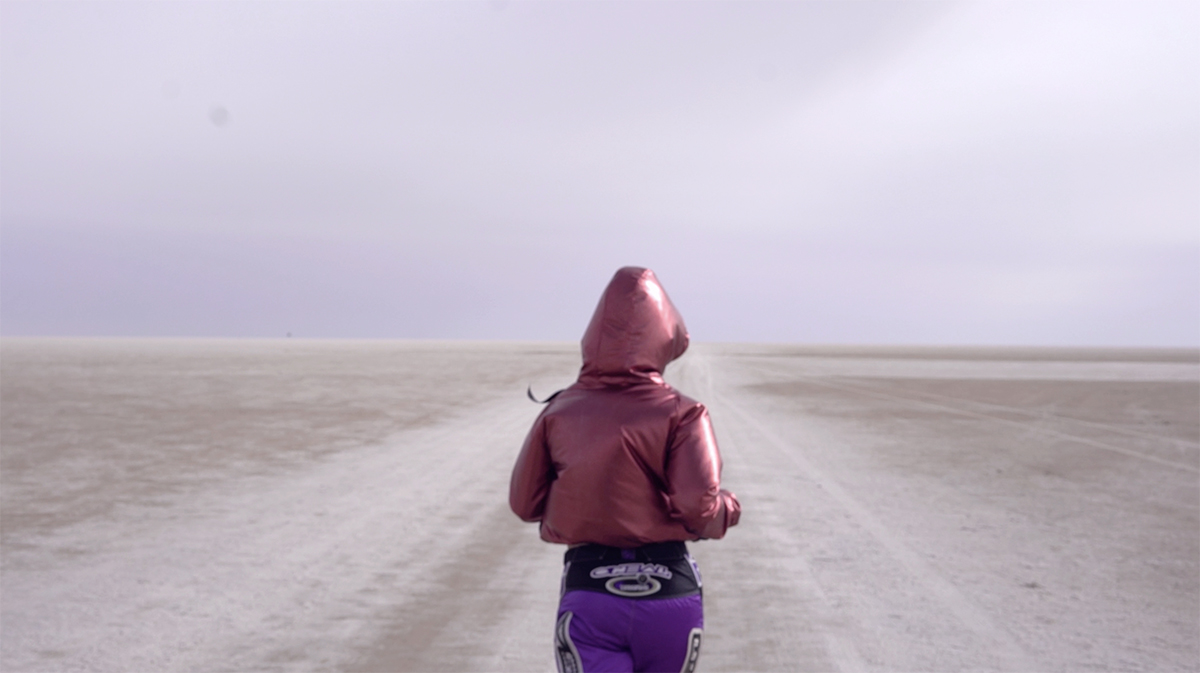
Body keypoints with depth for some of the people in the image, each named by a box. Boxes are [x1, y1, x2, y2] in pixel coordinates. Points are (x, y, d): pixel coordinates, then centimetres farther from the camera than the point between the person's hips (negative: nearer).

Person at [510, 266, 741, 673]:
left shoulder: (560, 411, 0)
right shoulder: (680, 414, -7)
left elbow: (524, 503, 4)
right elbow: (698, 506, -18)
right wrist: (728, 508, 4)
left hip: (588, 592, 0)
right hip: (669, 591, 0)